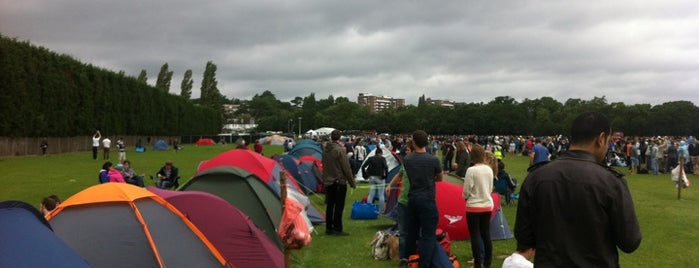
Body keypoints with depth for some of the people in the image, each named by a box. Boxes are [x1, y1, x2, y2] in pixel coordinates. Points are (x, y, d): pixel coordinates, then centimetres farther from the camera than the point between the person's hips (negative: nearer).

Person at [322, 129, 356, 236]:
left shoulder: (325, 149, 6)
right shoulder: (340, 150, -16)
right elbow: (346, 168, -14)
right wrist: (352, 182, -7)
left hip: (328, 182, 7)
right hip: (339, 182, -7)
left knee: (329, 205, 13)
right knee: (339, 206, 0)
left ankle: (329, 228, 19)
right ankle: (337, 229, 3)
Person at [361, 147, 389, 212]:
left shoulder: (370, 158, 7)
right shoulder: (382, 159, -2)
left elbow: (363, 167, 0)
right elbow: (386, 167, -18)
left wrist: (365, 175, 5)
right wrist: (385, 175, -9)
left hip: (372, 178, 4)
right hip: (380, 178, -4)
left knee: (371, 194, 9)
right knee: (381, 195, 3)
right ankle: (381, 210, 6)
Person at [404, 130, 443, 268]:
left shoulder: (407, 159, -2)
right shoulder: (433, 160, -11)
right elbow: (440, 178, 6)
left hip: (412, 200, 4)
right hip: (428, 201, -4)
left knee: (411, 233, 15)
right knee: (428, 236, -1)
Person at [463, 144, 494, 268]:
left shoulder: (471, 170, -17)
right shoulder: (489, 169, 1)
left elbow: (466, 191, -13)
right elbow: (490, 188, 10)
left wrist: (466, 197, 7)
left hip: (474, 207, -6)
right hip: (487, 205, 6)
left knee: (475, 235, 2)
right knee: (486, 234, 13)